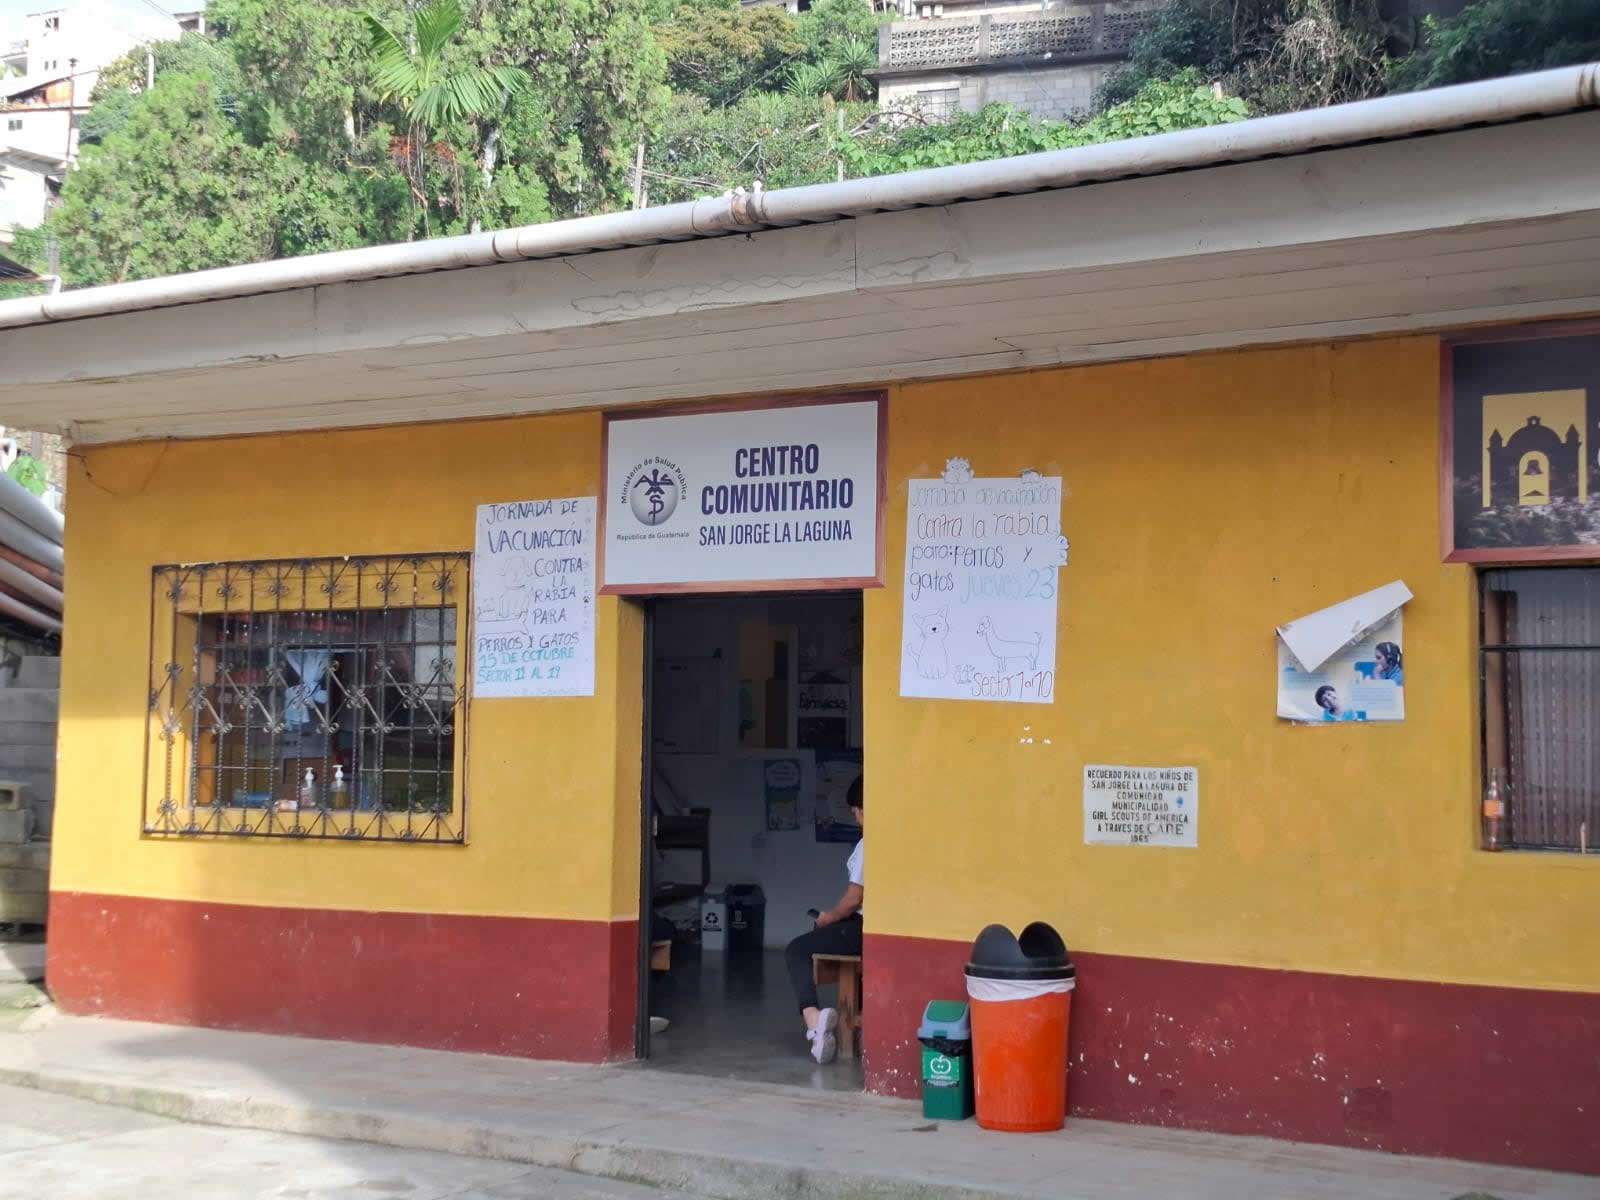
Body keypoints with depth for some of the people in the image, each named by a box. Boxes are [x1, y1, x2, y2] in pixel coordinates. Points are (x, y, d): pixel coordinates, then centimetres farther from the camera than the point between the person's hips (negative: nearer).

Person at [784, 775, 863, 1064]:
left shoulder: (868, 845, -15)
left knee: (796, 950, 2)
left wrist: (828, 918, 4)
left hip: (866, 930, -8)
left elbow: (853, 900, -15)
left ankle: (811, 1015, -22)